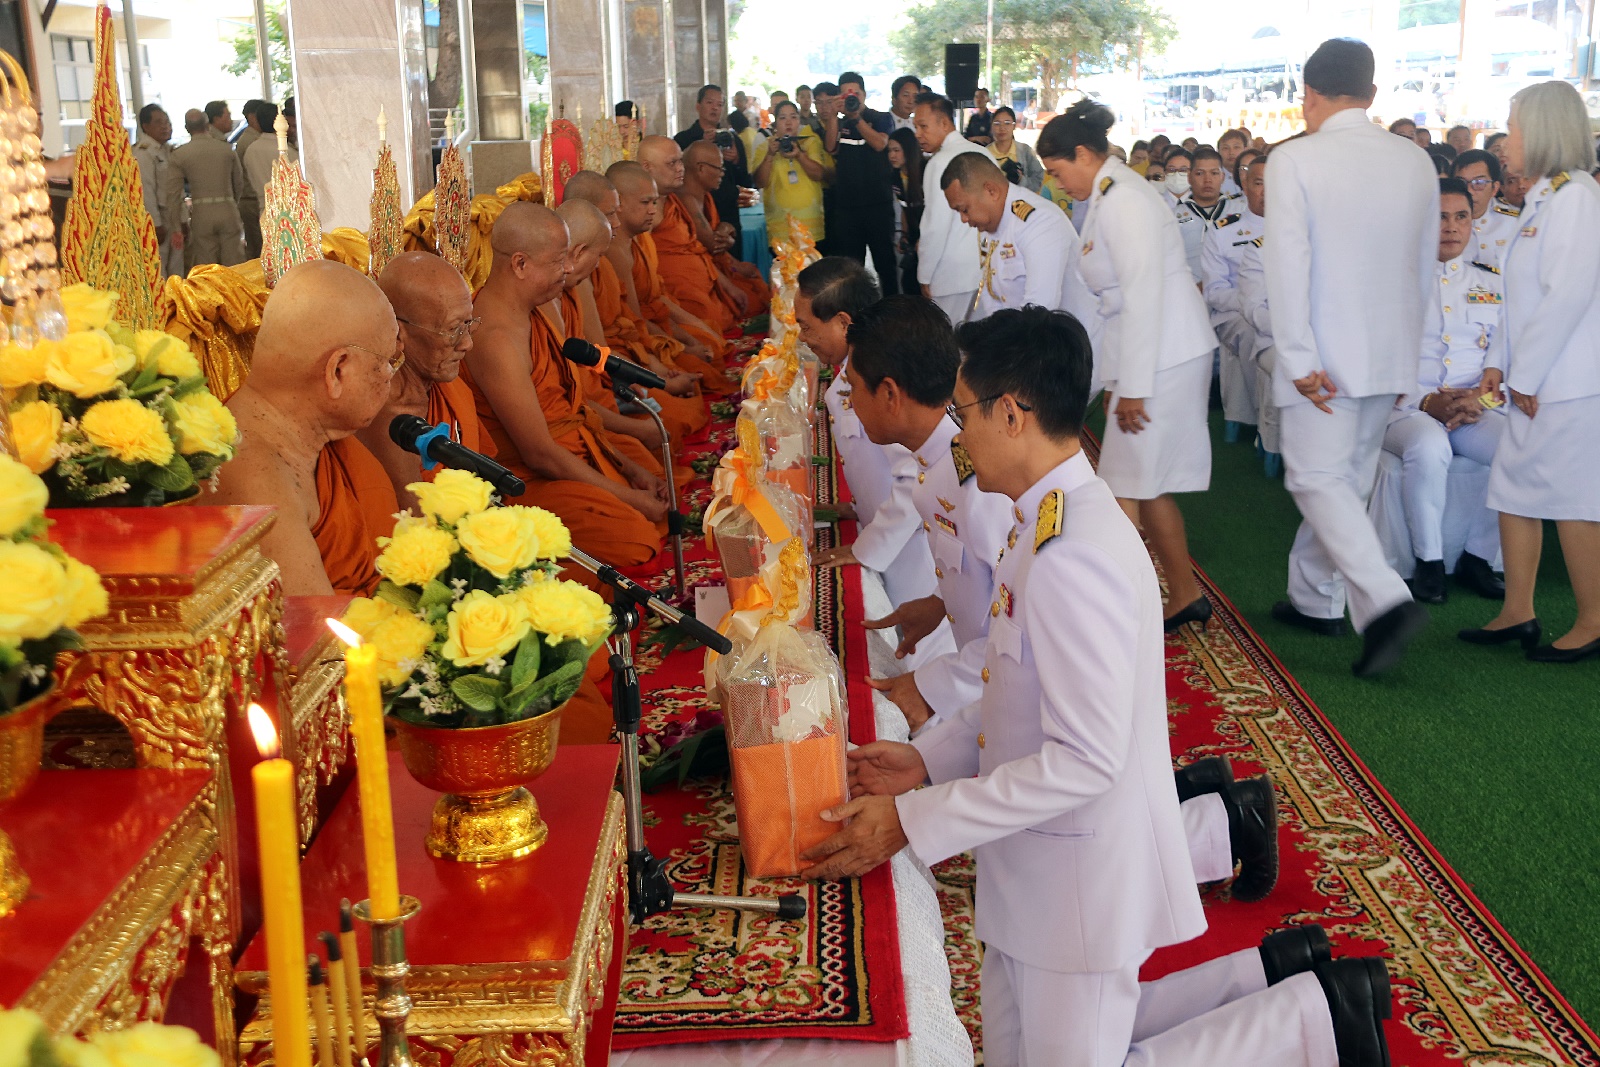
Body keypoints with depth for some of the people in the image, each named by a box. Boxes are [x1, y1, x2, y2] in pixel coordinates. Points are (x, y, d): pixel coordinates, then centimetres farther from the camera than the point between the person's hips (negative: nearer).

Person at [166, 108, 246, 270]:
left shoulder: (178, 155, -1)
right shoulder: (226, 149, 5)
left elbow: (173, 194, -3)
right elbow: (239, 184, 12)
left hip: (201, 213, -1)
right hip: (228, 210, 1)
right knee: (234, 267, 5)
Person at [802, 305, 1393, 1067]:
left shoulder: (1072, 556, -27)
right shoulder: (1052, 523, 5)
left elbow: (1085, 759, -28)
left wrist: (913, 823, -24)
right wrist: (928, 759, 5)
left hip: (1080, 884, -9)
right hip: (1038, 870, 10)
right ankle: (1274, 979, 23)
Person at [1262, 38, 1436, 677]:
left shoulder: (1295, 160, -11)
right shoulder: (1416, 162, 6)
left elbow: (1288, 263, -16)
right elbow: (1425, 266, 11)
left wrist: (1299, 359, -15)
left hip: (1325, 357, -6)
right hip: (1391, 353, 6)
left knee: (1319, 479, -3)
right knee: (1348, 480, 16)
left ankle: (1387, 601, -19)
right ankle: (1315, 599, 28)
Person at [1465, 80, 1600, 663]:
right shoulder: (1542, 198, 15)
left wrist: (1526, 374, -17)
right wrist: (1501, 361, 11)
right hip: (1534, 381, 9)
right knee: (1514, 489, 11)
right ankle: (1517, 612, 20)